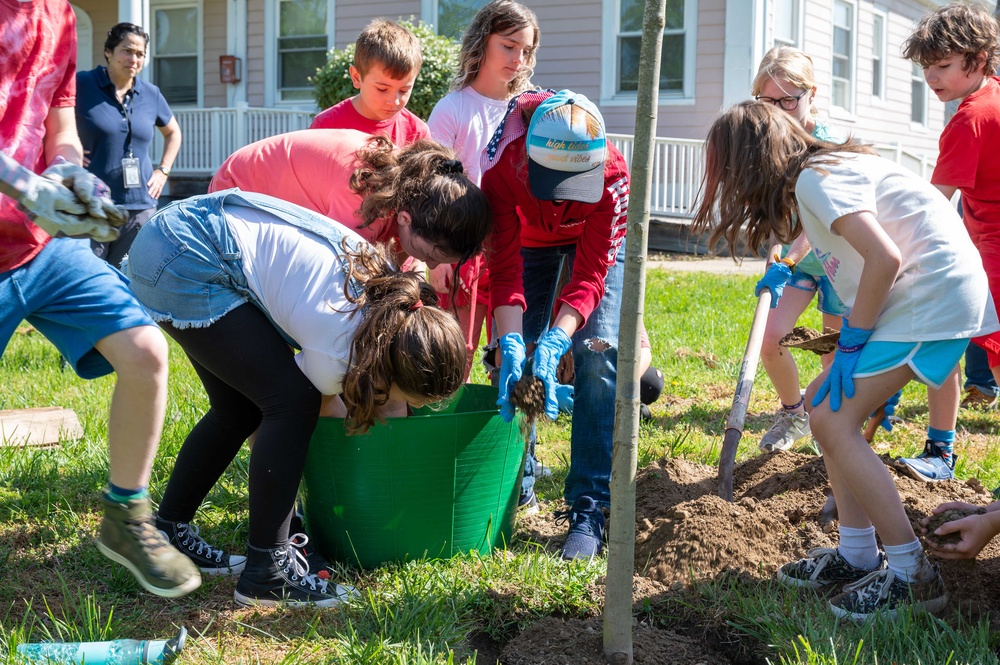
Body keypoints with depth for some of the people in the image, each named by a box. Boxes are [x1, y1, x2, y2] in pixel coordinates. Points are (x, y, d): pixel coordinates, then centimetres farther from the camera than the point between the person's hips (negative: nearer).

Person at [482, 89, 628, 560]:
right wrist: (510, 342, -49)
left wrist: (556, 339, -50)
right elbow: (504, 269, -35)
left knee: (596, 354, -18)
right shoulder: (502, 167, -37)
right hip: (529, 239, 2)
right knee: (515, 356, -7)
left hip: (598, 243, -2)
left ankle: (588, 509, -16)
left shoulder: (612, 176, -38)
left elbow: (591, 274, -35)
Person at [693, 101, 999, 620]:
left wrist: (852, 343, -14)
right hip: (913, 299, 10)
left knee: (833, 421, -12)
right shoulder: (815, 174, 16)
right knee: (824, 402, 11)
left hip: (934, 297, -10)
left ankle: (911, 576, -7)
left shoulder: (815, 178, -13)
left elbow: (884, 257, -24)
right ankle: (858, 555, 16)